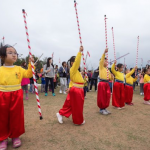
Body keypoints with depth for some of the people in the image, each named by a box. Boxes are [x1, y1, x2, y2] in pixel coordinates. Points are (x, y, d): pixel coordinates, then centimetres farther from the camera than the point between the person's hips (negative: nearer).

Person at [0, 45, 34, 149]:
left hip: (17, 96, 1)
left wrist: (30, 64, -13)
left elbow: (29, 74, -6)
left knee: (16, 117, 12)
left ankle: (15, 136, 31)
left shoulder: (19, 69, 2)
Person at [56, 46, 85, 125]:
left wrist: (70, 87, 8)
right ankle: (78, 121, 21)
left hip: (78, 90, 9)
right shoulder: (73, 69, -15)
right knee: (77, 106, 5)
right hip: (76, 90, -9)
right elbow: (77, 61, -29)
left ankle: (60, 114, 27)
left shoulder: (76, 71, 13)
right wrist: (80, 52, -30)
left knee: (70, 104, 16)